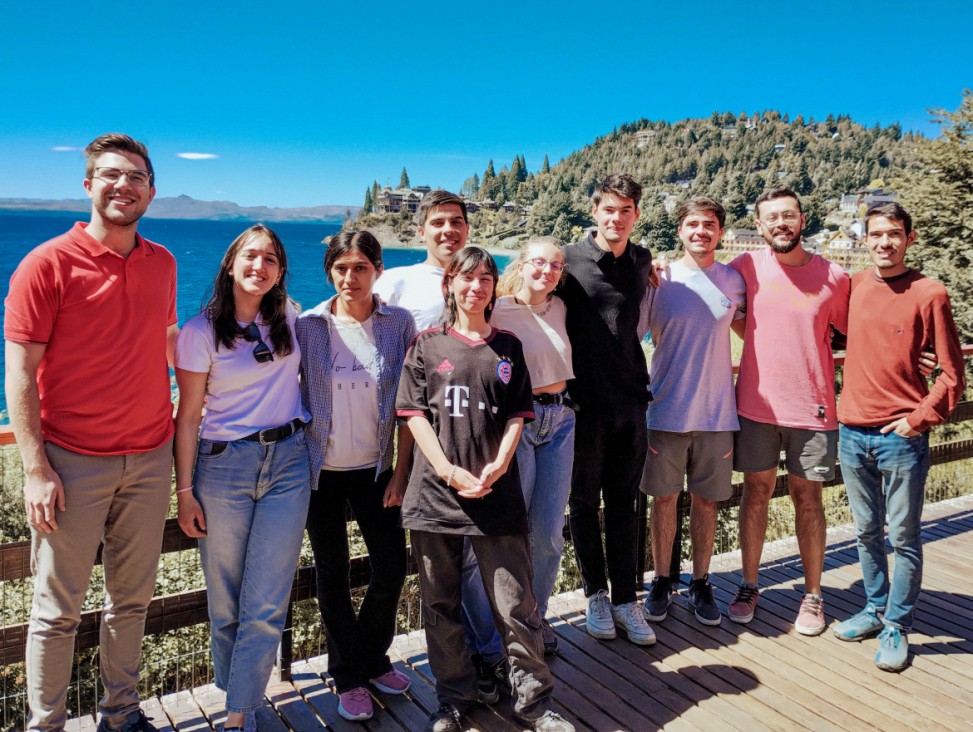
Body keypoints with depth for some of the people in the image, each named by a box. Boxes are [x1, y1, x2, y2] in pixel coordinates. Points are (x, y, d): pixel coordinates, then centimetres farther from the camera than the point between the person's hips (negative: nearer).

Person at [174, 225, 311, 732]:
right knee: (226, 604, 7)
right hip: (224, 466, -2)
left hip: (288, 463, 2)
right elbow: (188, 415, -2)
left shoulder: (290, 320, 5)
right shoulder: (201, 331, -4)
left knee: (266, 605, 0)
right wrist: (185, 490, -4)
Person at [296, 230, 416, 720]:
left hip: (375, 468, 1)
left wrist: (401, 472, -5)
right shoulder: (308, 326, -4)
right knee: (333, 573, 9)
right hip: (322, 471, 0)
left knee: (391, 567, 4)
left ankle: (372, 659, 30)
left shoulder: (399, 324, -3)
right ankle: (348, 676, 27)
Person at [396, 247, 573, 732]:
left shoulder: (507, 347, 11)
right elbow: (414, 413, 0)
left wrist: (498, 464, -10)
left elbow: (517, 414, 7)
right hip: (436, 491, 0)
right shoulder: (427, 345, 6)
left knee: (515, 602, 0)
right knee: (441, 604, 9)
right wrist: (449, 471, -12)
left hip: (497, 492, 0)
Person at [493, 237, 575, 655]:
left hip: (560, 419, 5)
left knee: (550, 530, 7)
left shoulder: (560, 308, 9)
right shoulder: (500, 311, -8)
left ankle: (537, 616, 24)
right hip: (515, 420, -5)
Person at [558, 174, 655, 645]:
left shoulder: (643, 262, 8)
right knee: (585, 501, 8)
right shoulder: (569, 260, -6)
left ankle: (625, 599, 20)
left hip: (631, 398, 3)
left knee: (623, 501, 10)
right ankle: (596, 596, 24)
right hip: (586, 399, -3)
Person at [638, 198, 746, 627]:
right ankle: (661, 582, 24)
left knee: (706, 500, 10)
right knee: (664, 498, 8)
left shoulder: (734, 281, 3)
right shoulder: (659, 279, -4)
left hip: (716, 411, 2)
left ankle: (700, 584, 26)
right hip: (666, 410, -1)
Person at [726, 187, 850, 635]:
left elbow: (849, 337, 8)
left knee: (807, 498, 9)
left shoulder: (833, 277, -3)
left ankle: (813, 595, 23)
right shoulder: (746, 268, -2)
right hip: (756, 404, 1)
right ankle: (748, 587, 24)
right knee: (756, 493, 10)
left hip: (812, 409, 0)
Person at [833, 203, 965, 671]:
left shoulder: (929, 294, -6)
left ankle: (897, 626, 18)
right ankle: (875, 609, 31)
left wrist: (919, 418, -11)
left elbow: (952, 374, -4)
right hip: (853, 433, 4)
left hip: (901, 438, -4)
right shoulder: (852, 286, 5)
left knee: (904, 538, 5)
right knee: (867, 532, 15)